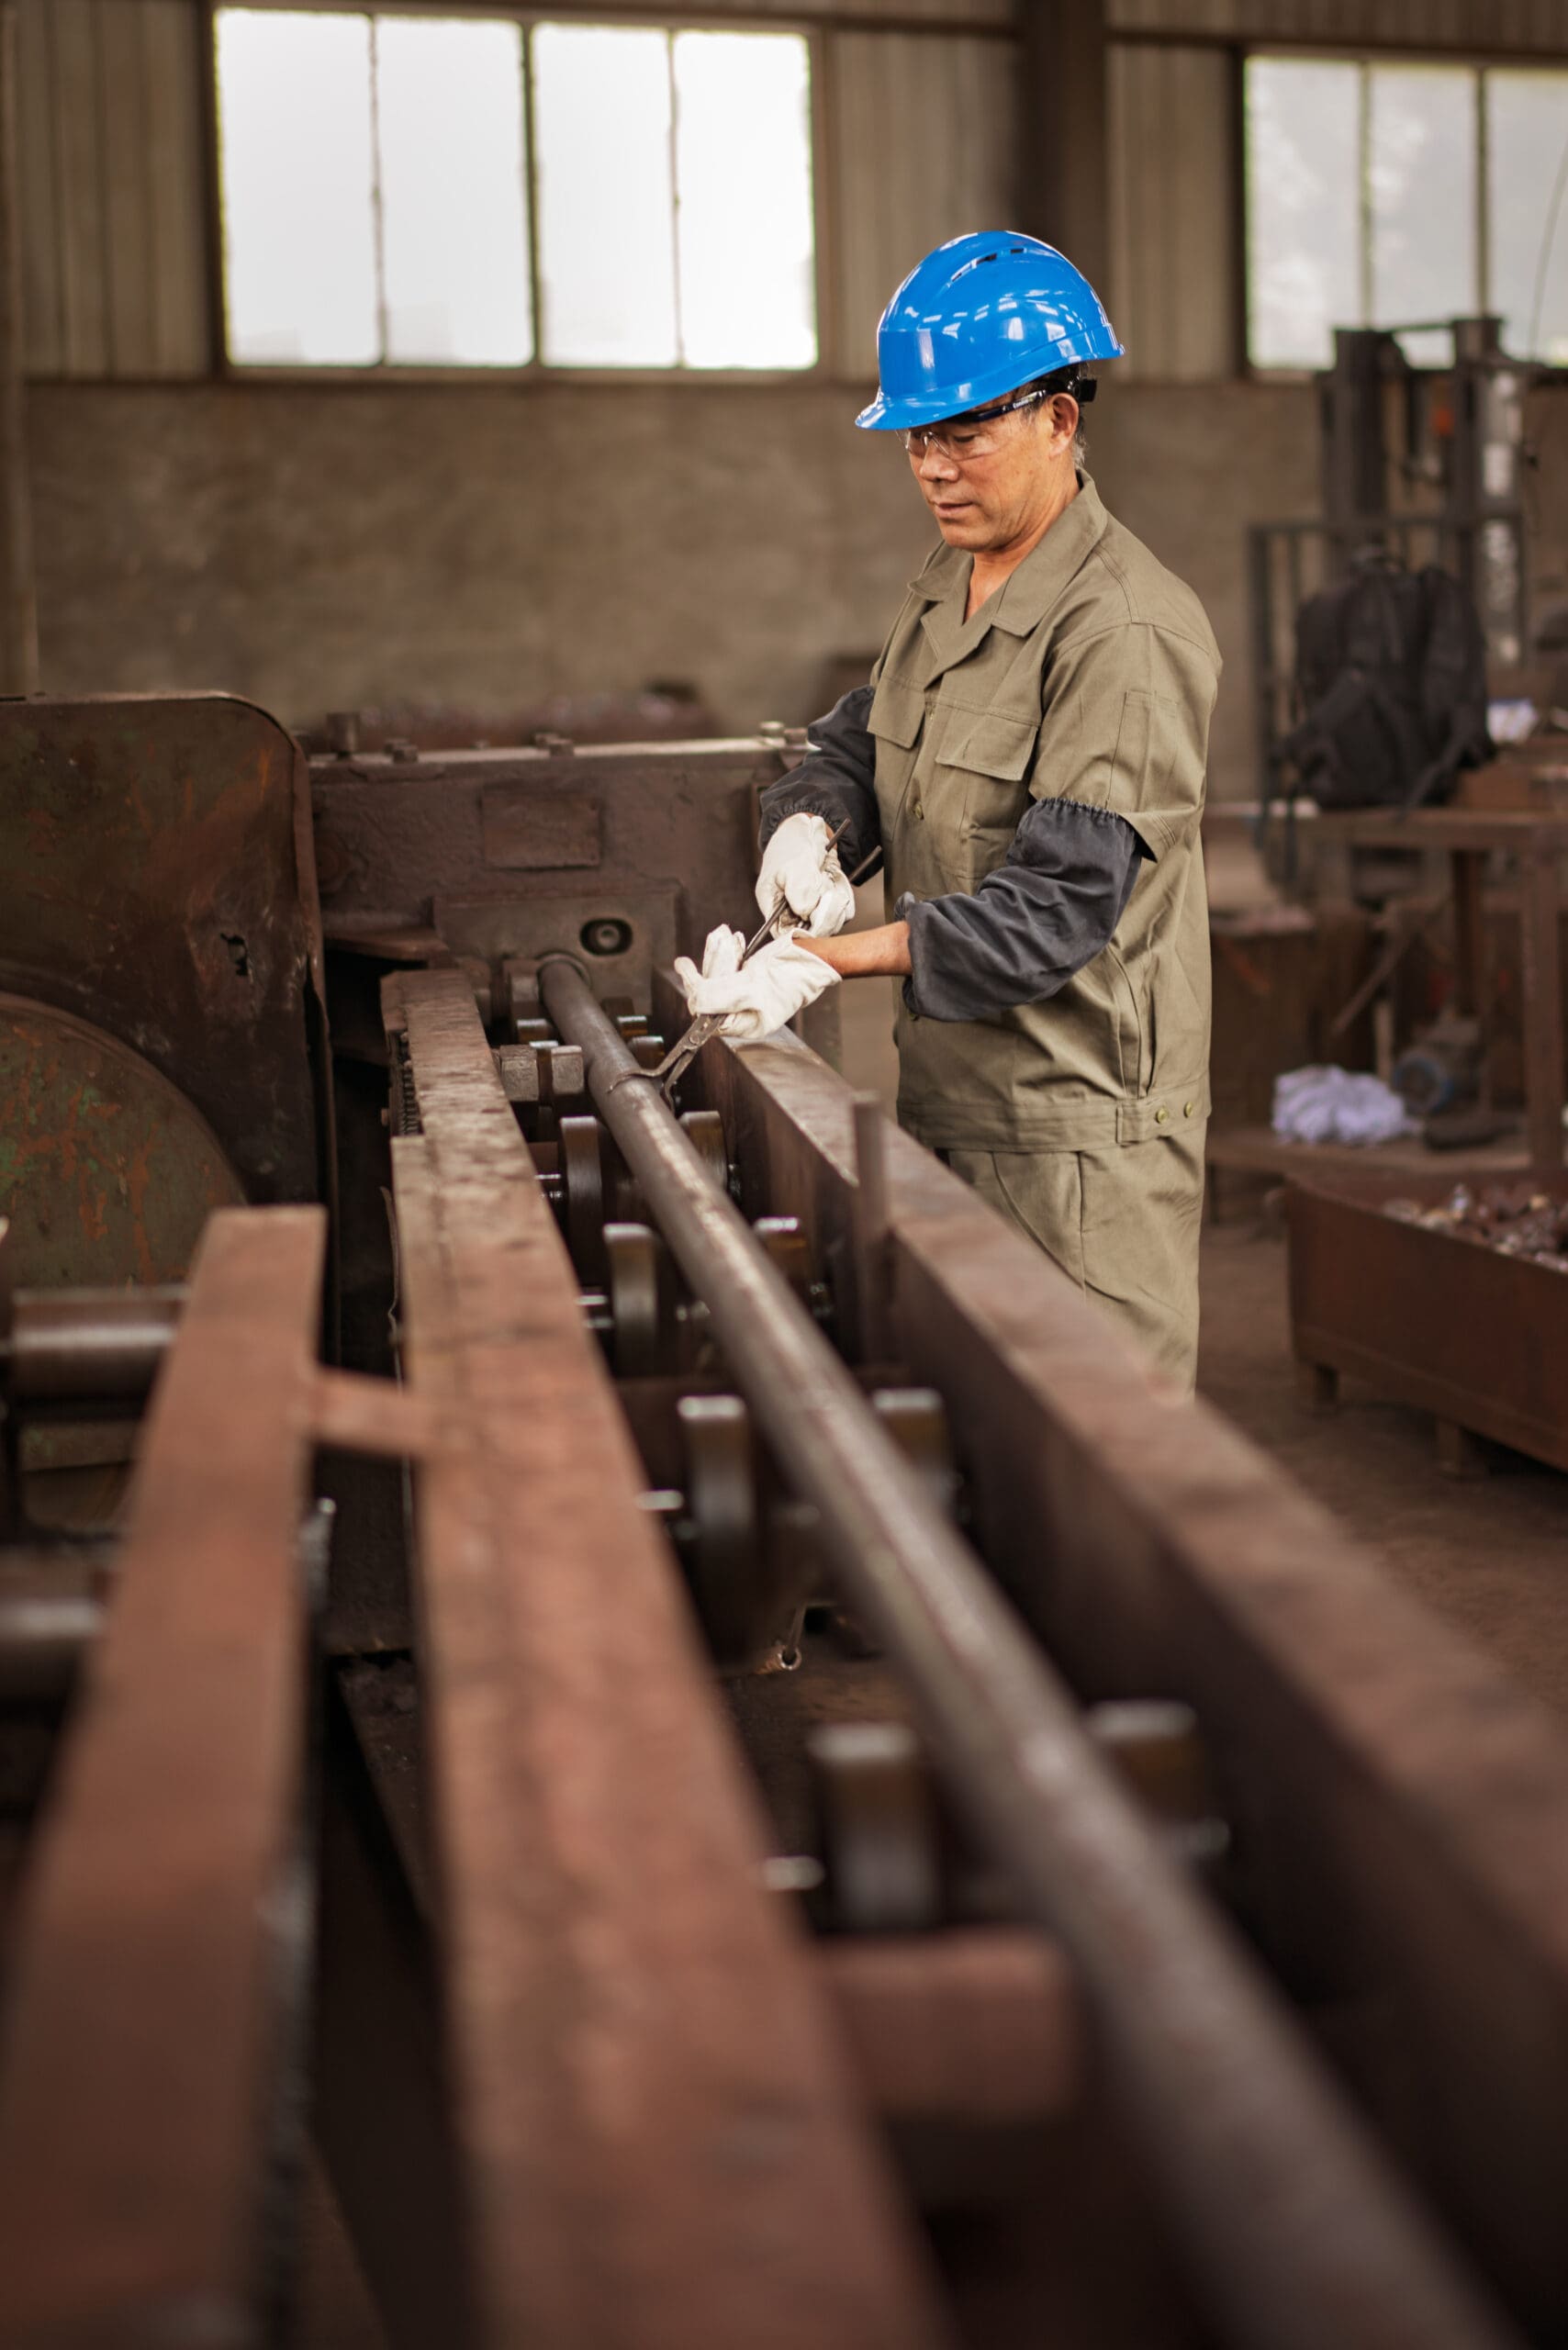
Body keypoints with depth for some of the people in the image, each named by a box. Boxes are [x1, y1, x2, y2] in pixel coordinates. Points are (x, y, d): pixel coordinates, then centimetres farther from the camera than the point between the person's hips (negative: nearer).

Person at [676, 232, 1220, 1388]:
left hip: (1082, 1127, -8)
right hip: (948, 1099, 8)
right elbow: (859, 741, 21)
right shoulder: (946, 588, 12)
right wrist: (811, 822, -4)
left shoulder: (1125, 630, -17)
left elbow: (1059, 902, -22)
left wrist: (829, 959, -28)